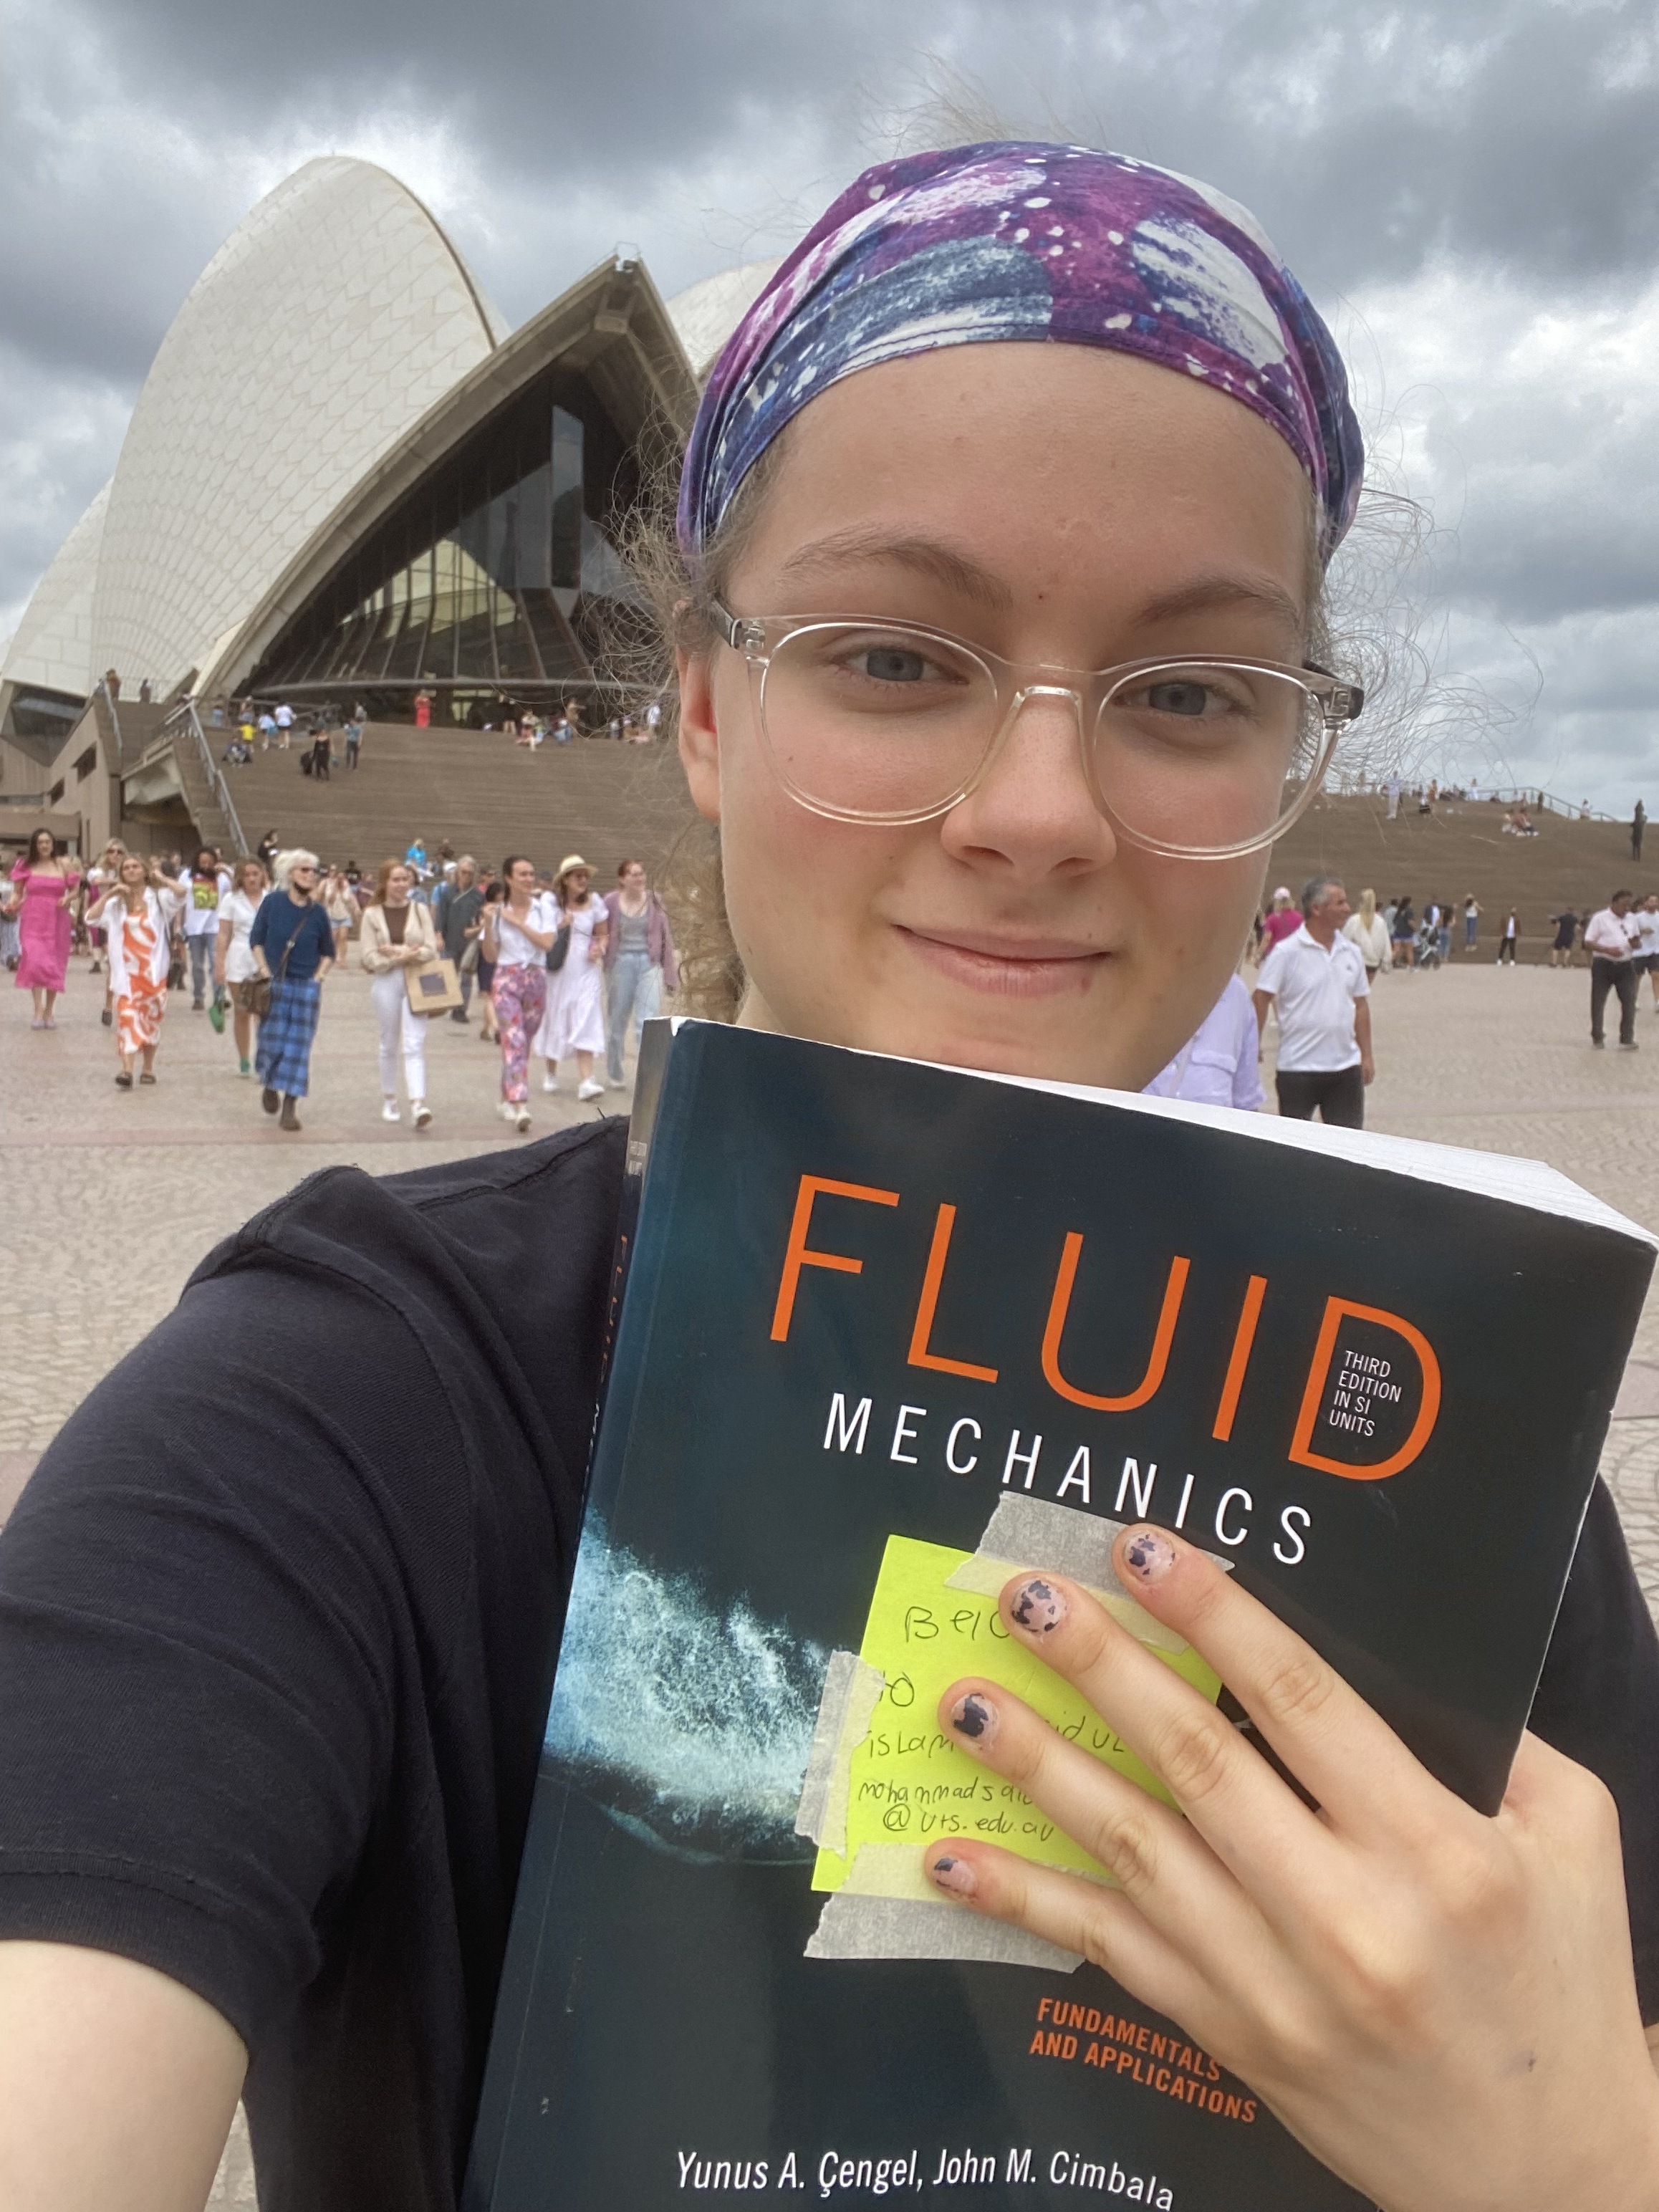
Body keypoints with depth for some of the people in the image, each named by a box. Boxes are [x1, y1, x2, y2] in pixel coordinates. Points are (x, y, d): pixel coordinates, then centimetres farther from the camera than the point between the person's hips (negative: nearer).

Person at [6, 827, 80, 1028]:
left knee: (54, 966, 6)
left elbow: (75, 889, 8)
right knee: (34, 962, -15)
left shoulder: (64, 864, 3)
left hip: (57, 921, 1)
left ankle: (49, 1011, 18)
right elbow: (17, 892, 6)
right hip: (32, 920, -1)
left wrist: (68, 899, -12)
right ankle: (38, 1011, -11)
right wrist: (12, 904, -14)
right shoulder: (26, 865, 2)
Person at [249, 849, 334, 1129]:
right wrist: (264, 970, -5)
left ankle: (289, 1109, 3)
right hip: (274, 984, -1)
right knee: (272, 1041, 1)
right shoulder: (273, 903, -2)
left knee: (298, 1046, -2)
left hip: (306, 987, 1)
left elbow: (328, 952, 12)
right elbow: (256, 939, 4)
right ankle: (269, 1085, 33)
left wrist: (319, 976, -1)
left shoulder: (317, 912, 2)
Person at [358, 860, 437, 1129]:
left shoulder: (420, 911, 4)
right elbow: (369, 957, -5)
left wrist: (398, 951, -13)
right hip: (386, 983, 0)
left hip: (417, 983, 0)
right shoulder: (372, 914, 1)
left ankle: (418, 1103, -19)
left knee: (414, 1044, -10)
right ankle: (389, 1100, 24)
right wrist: (400, 958, -16)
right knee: (390, 1044, 11)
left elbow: (431, 949, -2)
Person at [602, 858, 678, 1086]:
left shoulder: (654, 901, 3)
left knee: (649, 1020, -11)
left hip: (649, 963, 0)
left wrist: (670, 972, 7)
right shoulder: (611, 902, -2)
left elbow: (666, 937, 7)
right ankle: (615, 1074, 26)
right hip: (620, 962, 0)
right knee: (617, 1020, 10)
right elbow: (602, 935, 4)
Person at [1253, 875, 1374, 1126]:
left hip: (1346, 1067, 5)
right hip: (1298, 1068, -5)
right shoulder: (1286, 952, -9)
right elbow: (1261, 999, -10)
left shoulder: (1351, 952, 8)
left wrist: (1366, 1056, 11)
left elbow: (1361, 1005, 13)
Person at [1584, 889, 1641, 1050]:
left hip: (1626, 966, 3)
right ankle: (1597, 1038, 18)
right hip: (1603, 965, -3)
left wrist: (1636, 942, -5)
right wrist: (1608, 950, -21)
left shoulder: (1631, 919, 11)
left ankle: (1626, 1040, -4)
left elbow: (1637, 941, 20)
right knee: (1598, 1002, 4)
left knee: (1629, 1002, -6)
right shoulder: (1599, 919, -4)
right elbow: (1588, 943, -7)